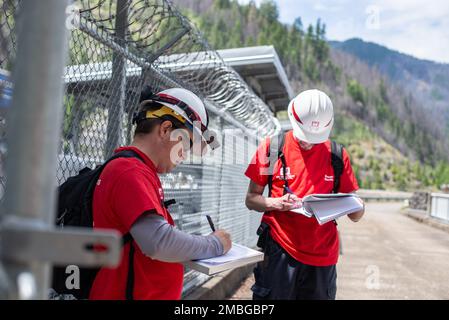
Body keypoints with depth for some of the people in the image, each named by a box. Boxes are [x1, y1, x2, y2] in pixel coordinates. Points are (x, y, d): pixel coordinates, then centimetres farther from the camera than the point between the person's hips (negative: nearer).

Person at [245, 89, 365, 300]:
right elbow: (251, 199, 3)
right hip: (279, 250, -2)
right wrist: (276, 203, -16)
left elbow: (356, 215, 8)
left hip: (323, 256, 2)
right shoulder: (272, 148, -1)